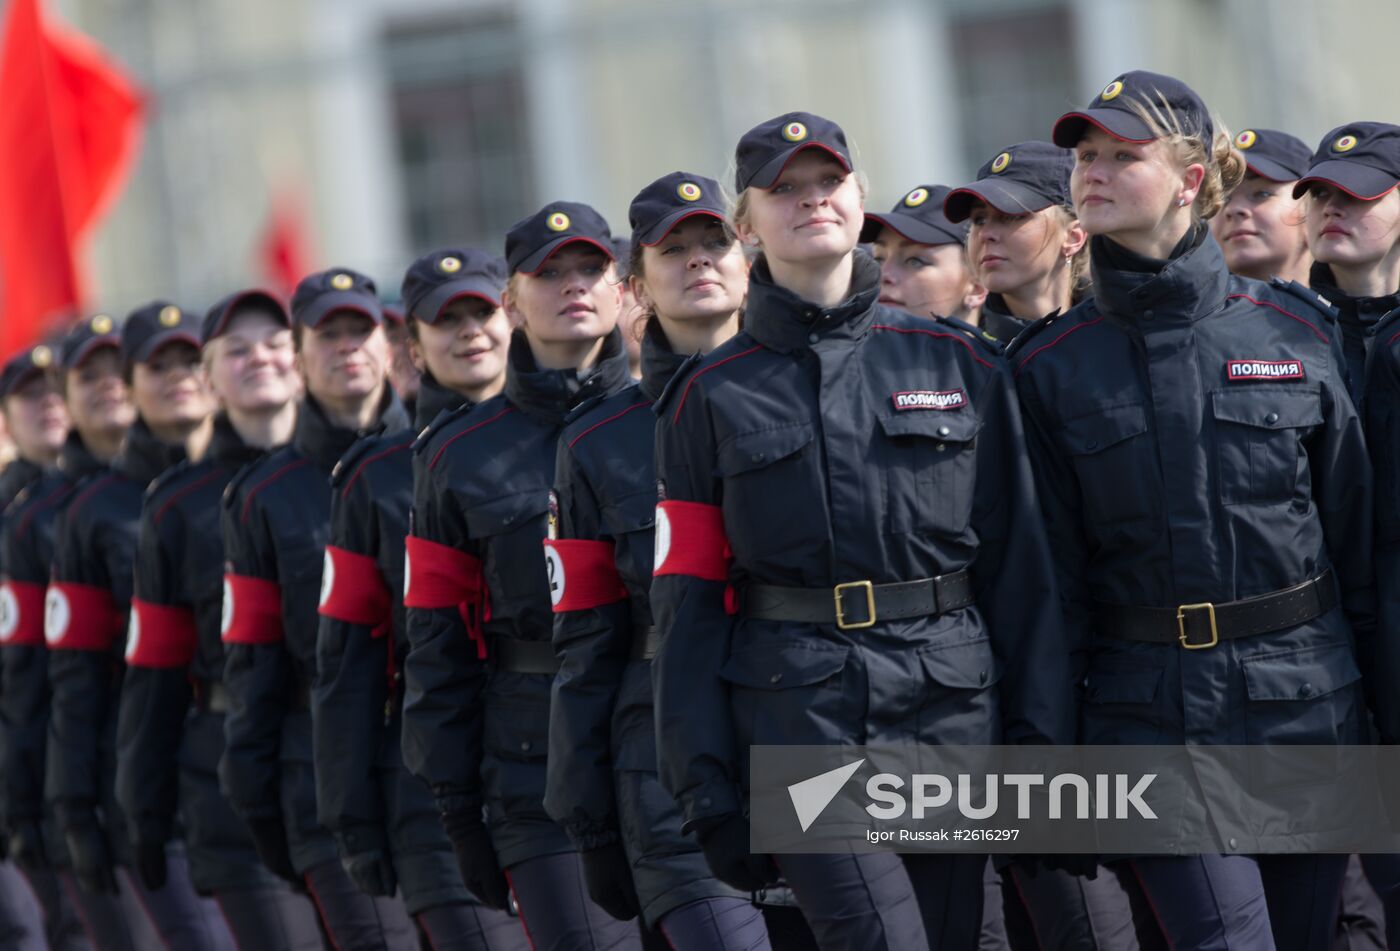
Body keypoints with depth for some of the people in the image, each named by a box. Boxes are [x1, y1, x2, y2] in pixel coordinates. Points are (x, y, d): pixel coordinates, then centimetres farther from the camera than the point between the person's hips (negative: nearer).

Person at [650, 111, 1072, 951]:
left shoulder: (959, 366, 10)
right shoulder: (714, 398, 7)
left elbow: (1020, 565, 9)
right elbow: (689, 603, 4)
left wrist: (1040, 739, 2)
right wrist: (706, 787, -4)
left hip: (952, 707, 3)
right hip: (798, 715, -2)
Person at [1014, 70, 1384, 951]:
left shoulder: (1294, 333, 3)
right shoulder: (1052, 365, 2)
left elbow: (1354, 530, 7)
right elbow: (1053, 569, 4)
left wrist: (1377, 697, 6)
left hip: (1307, 693, 1)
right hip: (1151, 707, -1)